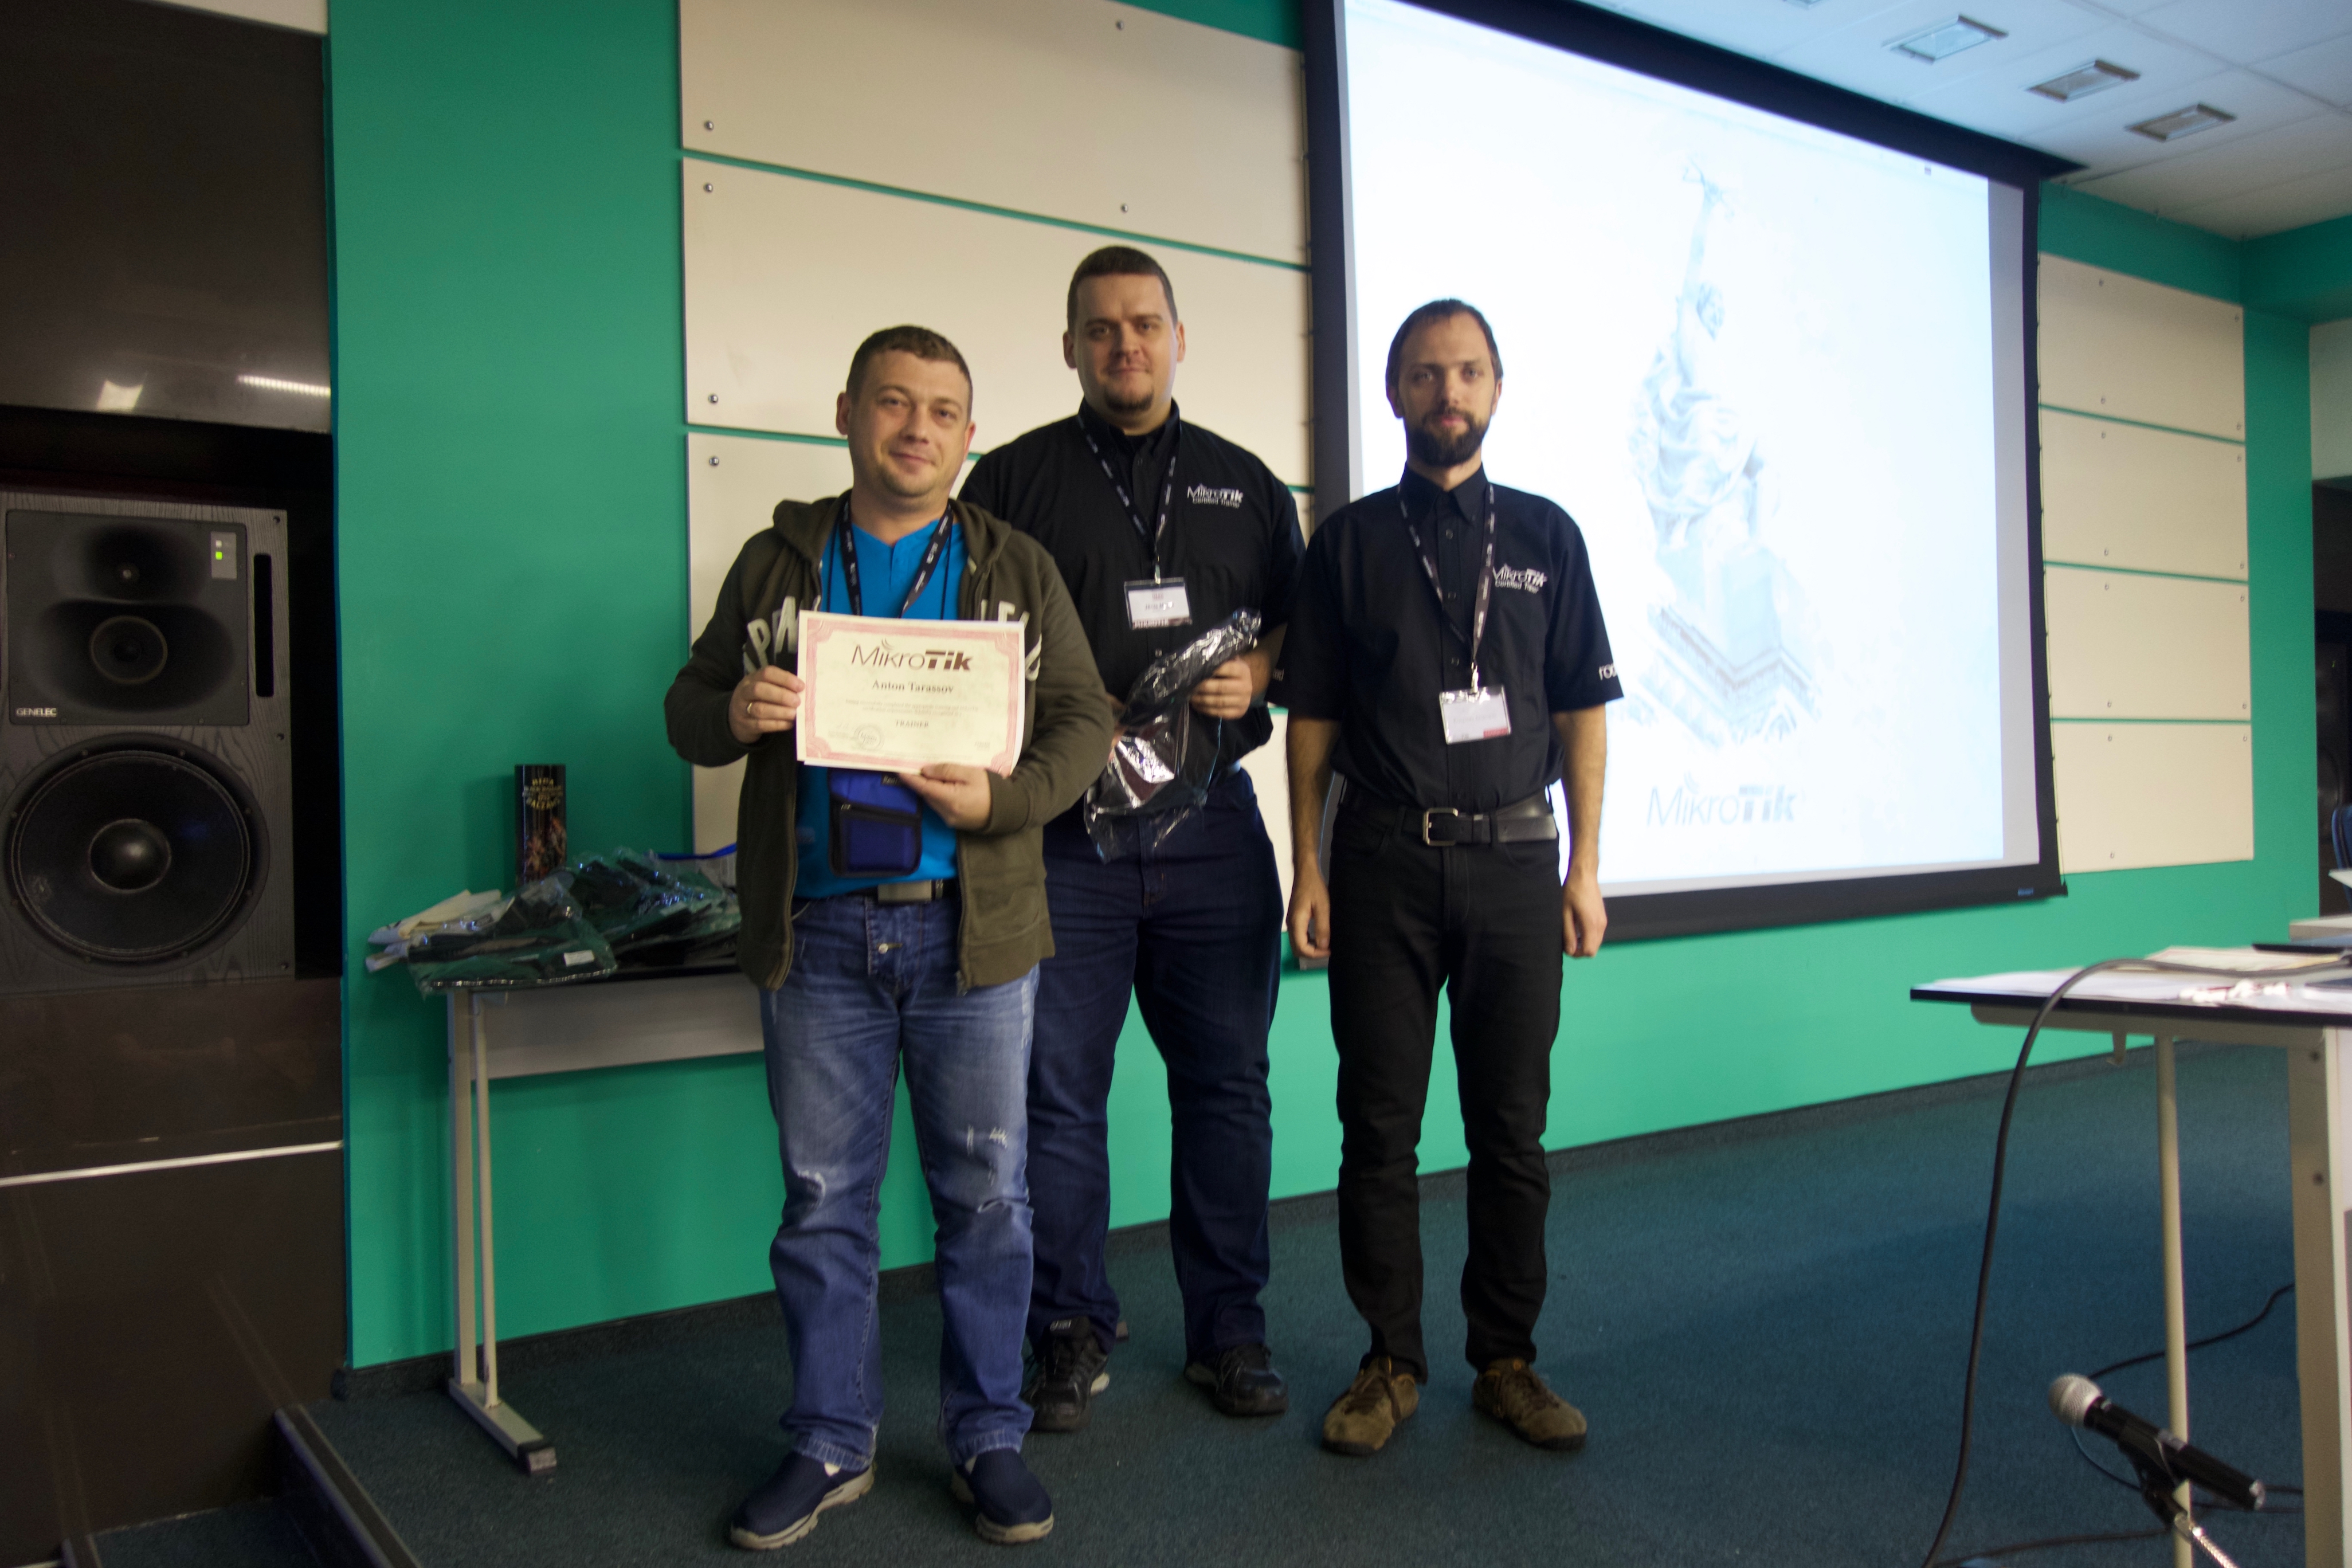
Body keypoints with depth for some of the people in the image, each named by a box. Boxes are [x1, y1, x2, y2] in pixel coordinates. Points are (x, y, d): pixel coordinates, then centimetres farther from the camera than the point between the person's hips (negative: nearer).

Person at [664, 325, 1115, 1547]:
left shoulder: (1018, 570, 7)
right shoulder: (777, 562, 10)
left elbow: (1083, 722, 3)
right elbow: (689, 705, 11)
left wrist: (1000, 800, -16)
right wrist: (732, 715, -13)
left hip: (970, 930, -1)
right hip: (815, 931, 1)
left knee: (986, 1195, 8)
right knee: (822, 1199, 10)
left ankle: (988, 1436, 24)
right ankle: (830, 1445, 26)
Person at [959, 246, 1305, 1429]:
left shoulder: (1244, 483, 15)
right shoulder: (1013, 478, 8)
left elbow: (1297, 626, 17)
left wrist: (1255, 676, -5)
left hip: (1213, 824, 2)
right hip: (1061, 830, -2)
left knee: (1227, 1084, 7)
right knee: (1059, 1095, 3)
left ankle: (1229, 1331, 21)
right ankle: (1072, 1334, 19)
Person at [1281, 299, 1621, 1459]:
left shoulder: (1545, 537, 10)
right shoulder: (1350, 541, 7)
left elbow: (1583, 710, 8)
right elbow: (1312, 717, 6)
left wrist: (1585, 865, 1)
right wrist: (1308, 867, -1)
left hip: (1513, 857, 1)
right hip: (1383, 861, 0)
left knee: (1512, 1127, 6)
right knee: (1380, 1125, 4)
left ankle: (1507, 1359, 21)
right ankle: (1392, 1361, 17)